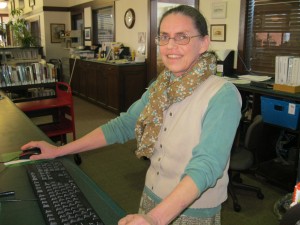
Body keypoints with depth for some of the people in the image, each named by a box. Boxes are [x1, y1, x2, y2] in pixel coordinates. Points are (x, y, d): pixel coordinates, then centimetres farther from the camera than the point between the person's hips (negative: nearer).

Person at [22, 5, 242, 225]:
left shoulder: (223, 95, -20)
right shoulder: (160, 87, -1)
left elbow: (207, 164, -29)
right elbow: (123, 125, 3)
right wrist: (60, 150, 0)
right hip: (152, 198, 5)